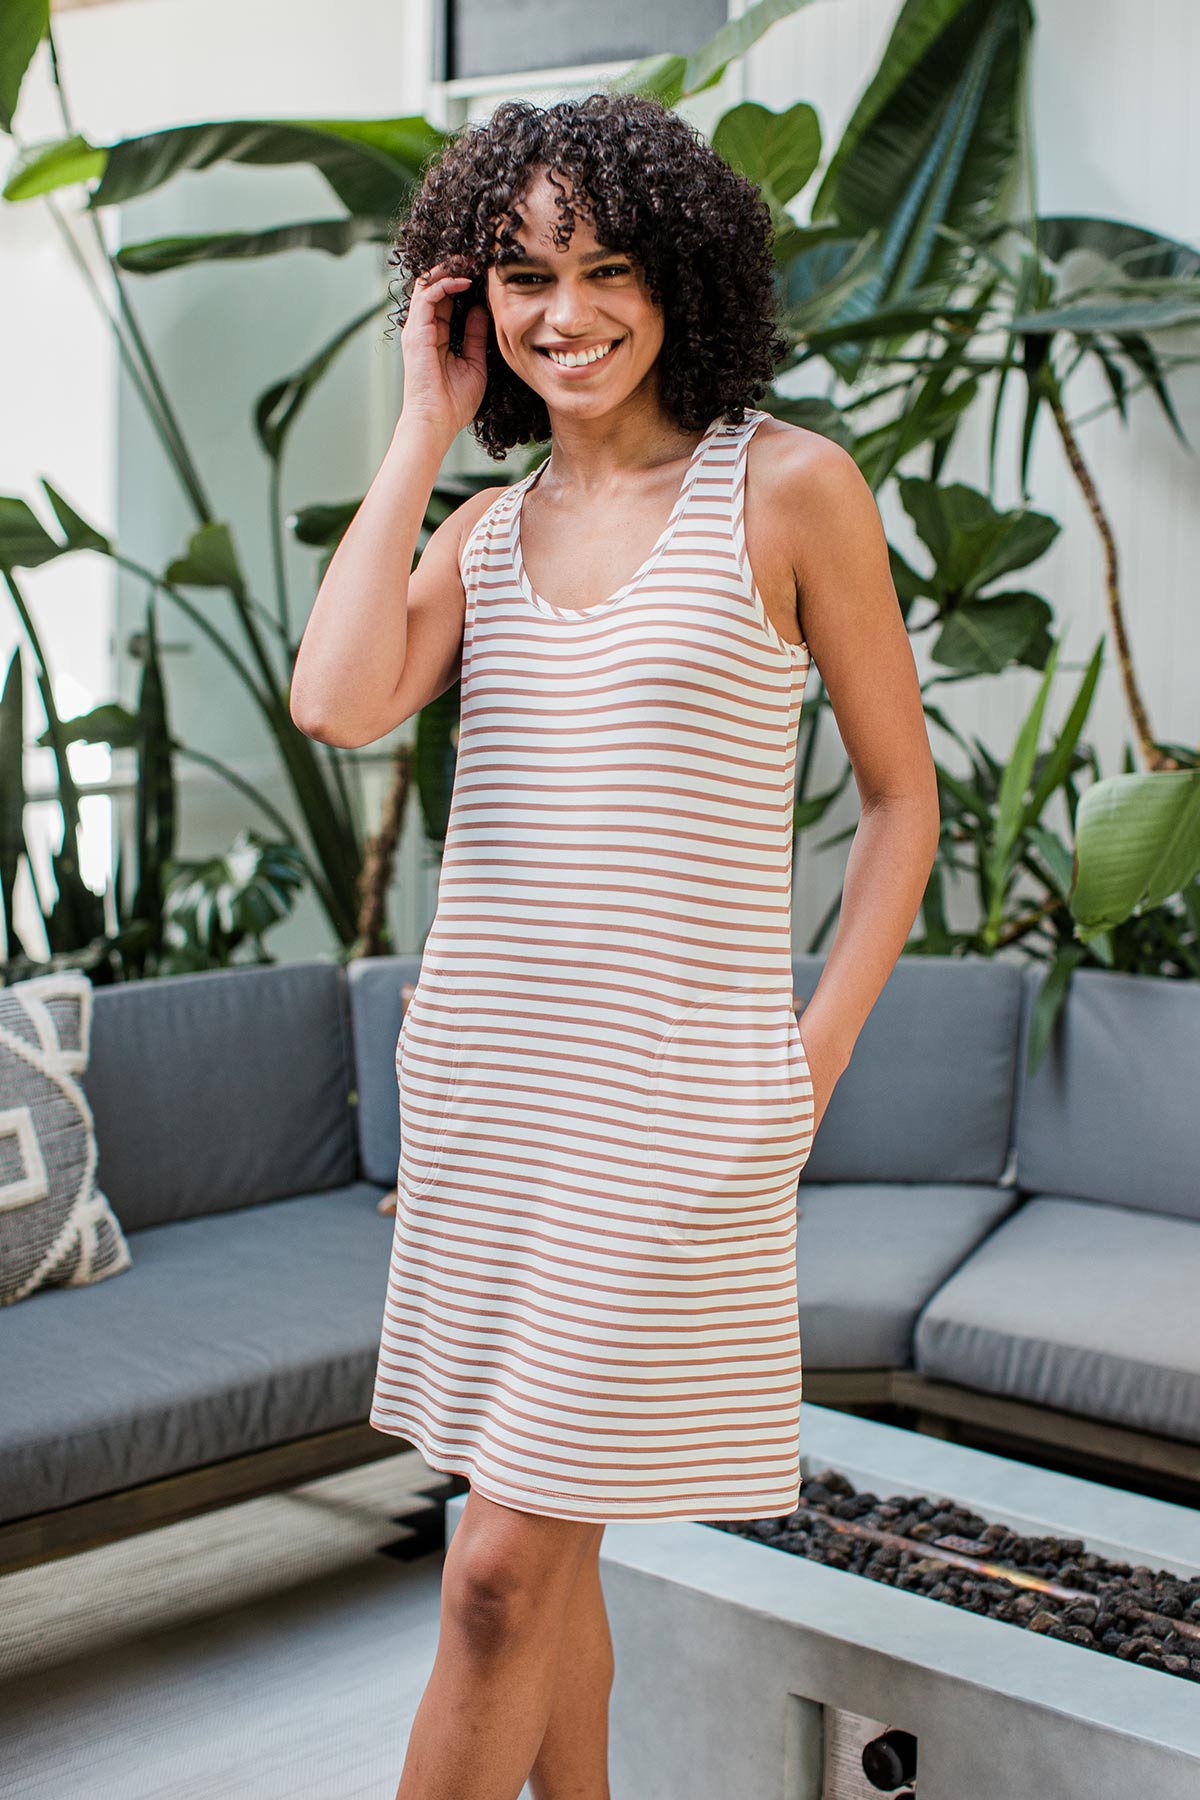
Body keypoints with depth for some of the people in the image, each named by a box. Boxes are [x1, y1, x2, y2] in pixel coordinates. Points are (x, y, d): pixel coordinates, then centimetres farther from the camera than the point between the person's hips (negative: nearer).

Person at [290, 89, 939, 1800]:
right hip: (483, 1077, 5)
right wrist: (424, 429, -2)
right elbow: (337, 702, -11)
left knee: (501, 1567, -4)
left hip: (676, 1085, -5)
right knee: (545, 1539, 16)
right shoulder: (483, 528, 9)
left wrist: (814, 1061, -6)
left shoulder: (788, 486, -3)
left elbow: (902, 795, 2)